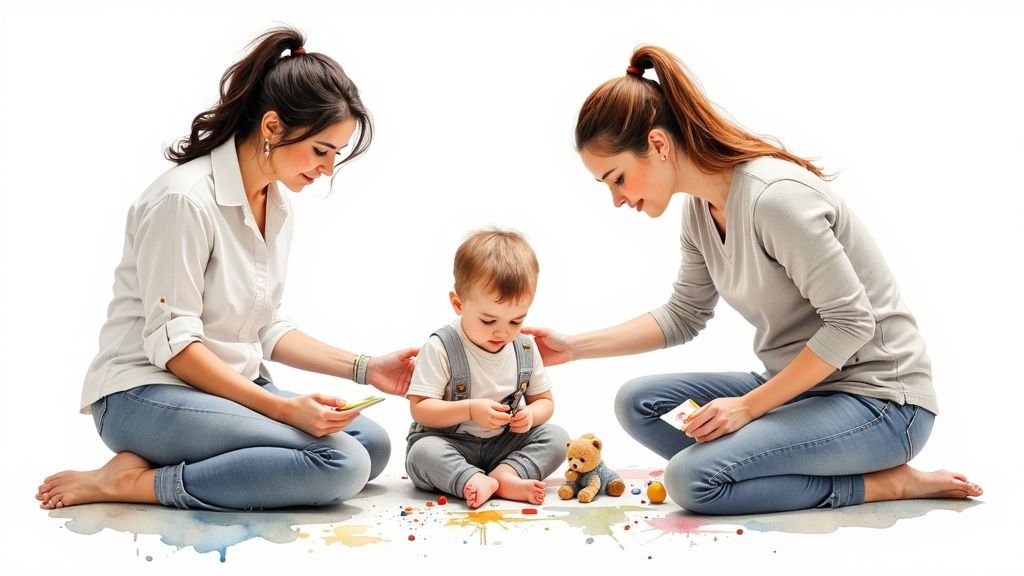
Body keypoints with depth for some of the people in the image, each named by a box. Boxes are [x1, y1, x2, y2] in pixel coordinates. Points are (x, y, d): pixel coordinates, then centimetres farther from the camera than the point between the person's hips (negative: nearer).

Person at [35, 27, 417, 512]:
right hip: (144, 397, -9)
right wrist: (284, 408, -26)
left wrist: (364, 369, 1)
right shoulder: (186, 199, -17)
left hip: (231, 388, 10)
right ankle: (131, 481, -17)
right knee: (341, 464, -24)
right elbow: (172, 344, -20)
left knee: (374, 445, -10)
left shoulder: (277, 205, 10)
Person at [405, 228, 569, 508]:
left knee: (556, 437, -13)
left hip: (505, 444, 5)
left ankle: (504, 474, -29)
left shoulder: (525, 349, 1)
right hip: (450, 445, -4)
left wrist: (530, 415, -13)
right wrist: (470, 409, -29)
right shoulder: (441, 348, -14)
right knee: (421, 452, -33)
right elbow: (419, 409, -17)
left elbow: (544, 400, 11)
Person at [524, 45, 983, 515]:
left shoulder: (774, 197, -24)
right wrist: (575, 347, 6)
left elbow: (851, 322, -22)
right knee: (637, 403, -1)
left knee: (690, 479, -23)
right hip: (799, 385, 9)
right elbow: (682, 318, 15)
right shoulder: (699, 210, 5)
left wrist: (750, 405, -19)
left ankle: (889, 483, -8)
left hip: (878, 399, -9)